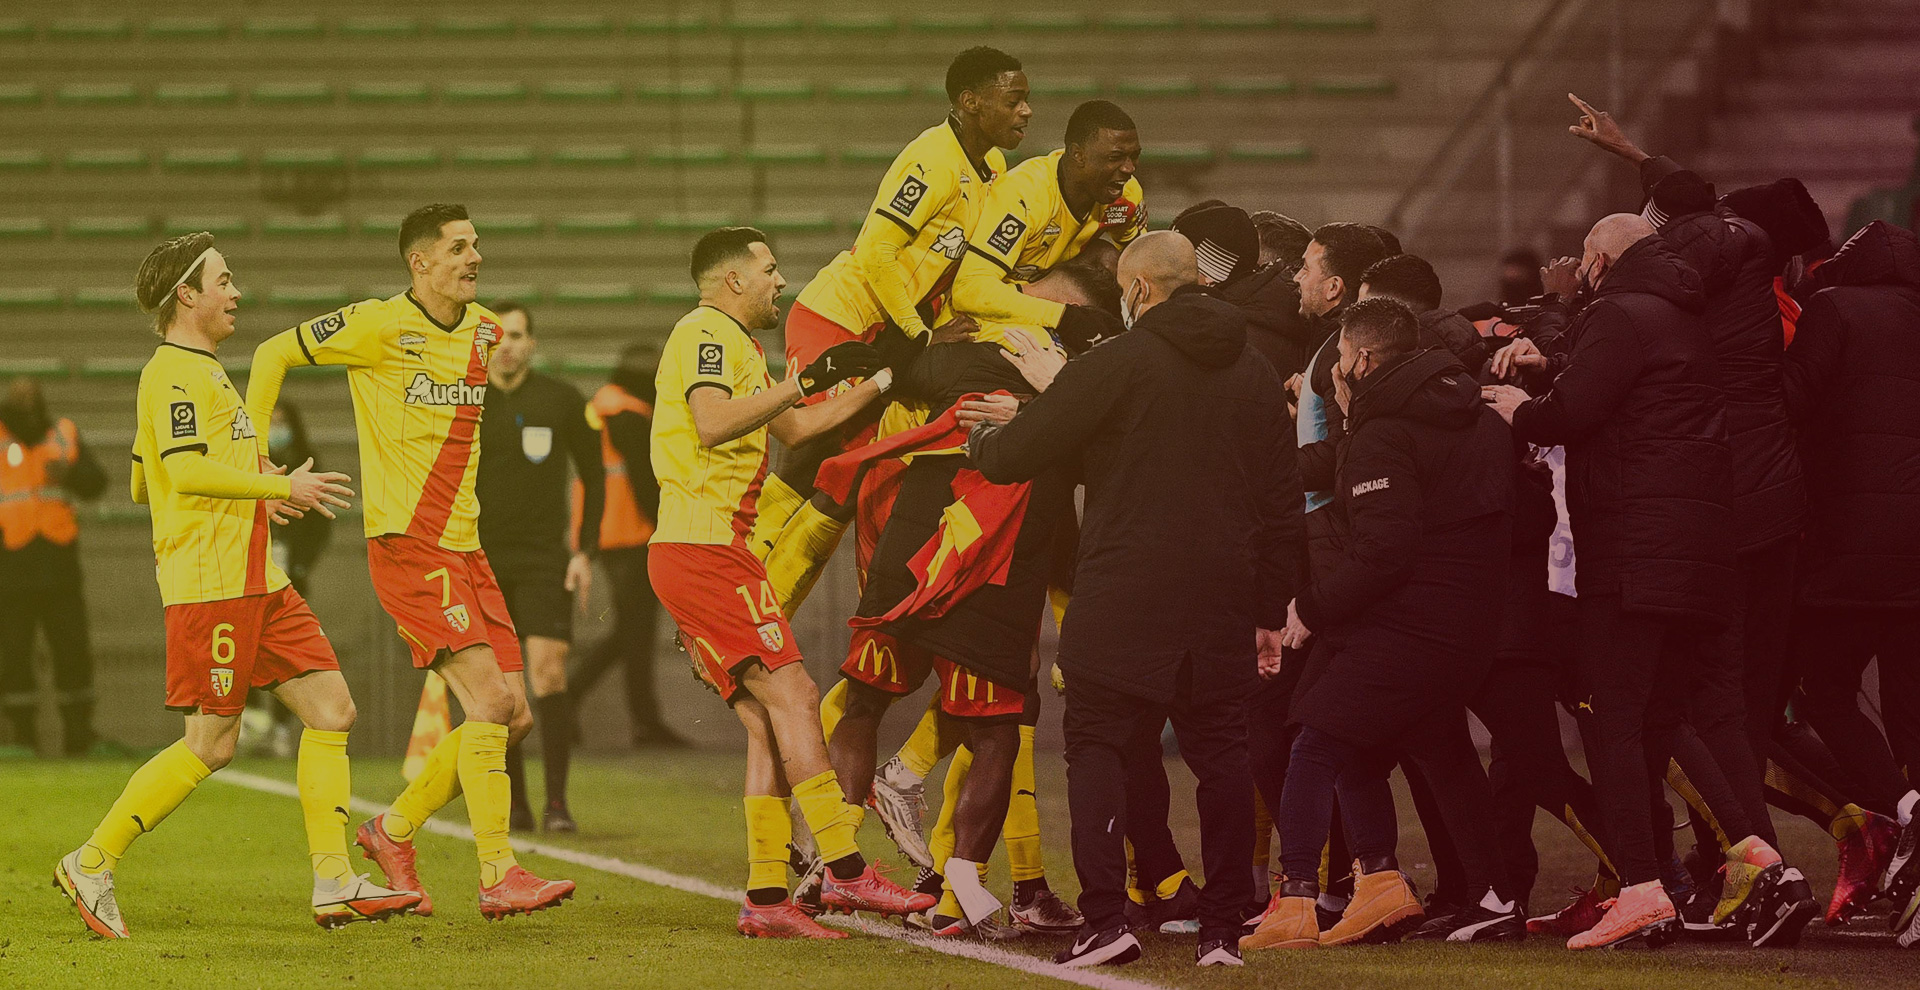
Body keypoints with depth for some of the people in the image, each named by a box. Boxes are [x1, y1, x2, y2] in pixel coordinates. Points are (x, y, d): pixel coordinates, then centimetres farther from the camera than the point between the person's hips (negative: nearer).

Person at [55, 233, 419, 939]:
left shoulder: (200, 371, 21)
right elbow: (186, 469, -23)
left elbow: (143, 484, 26)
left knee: (331, 709, 2)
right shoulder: (175, 373, -11)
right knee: (212, 744, -7)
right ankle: (92, 864, 4)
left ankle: (334, 884, 0)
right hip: (209, 584, -10)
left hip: (257, 582, 10)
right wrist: (280, 487, -16)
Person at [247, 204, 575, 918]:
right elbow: (273, 355, -1)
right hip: (406, 544, -8)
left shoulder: (485, 331, 12)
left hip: (463, 546, 8)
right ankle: (498, 878, -16)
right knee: (490, 702, -18)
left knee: (513, 718, 4)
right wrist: (253, 458, -3)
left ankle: (393, 830, 20)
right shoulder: (380, 326, -9)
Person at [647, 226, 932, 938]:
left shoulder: (734, 345, 27)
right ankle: (846, 872, -18)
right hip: (704, 550, -11)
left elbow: (796, 429, 32)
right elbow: (713, 424, -24)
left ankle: (765, 899, 1)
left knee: (768, 724, 5)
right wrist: (805, 381, -23)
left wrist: (880, 380, 29)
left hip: (706, 553, 11)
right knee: (792, 697, -13)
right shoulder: (707, 333, -7)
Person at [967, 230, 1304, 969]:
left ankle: (1105, 920, -11)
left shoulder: (1114, 366, -6)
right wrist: (1270, 610, 19)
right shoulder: (1254, 375, 11)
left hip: (1123, 601, -4)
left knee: (1097, 748, 1)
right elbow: (1282, 504, 14)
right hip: (1223, 603, 5)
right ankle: (1223, 930, 8)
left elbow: (1013, 457, -5)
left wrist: (987, 434, 19)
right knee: (1222, 754, 9)